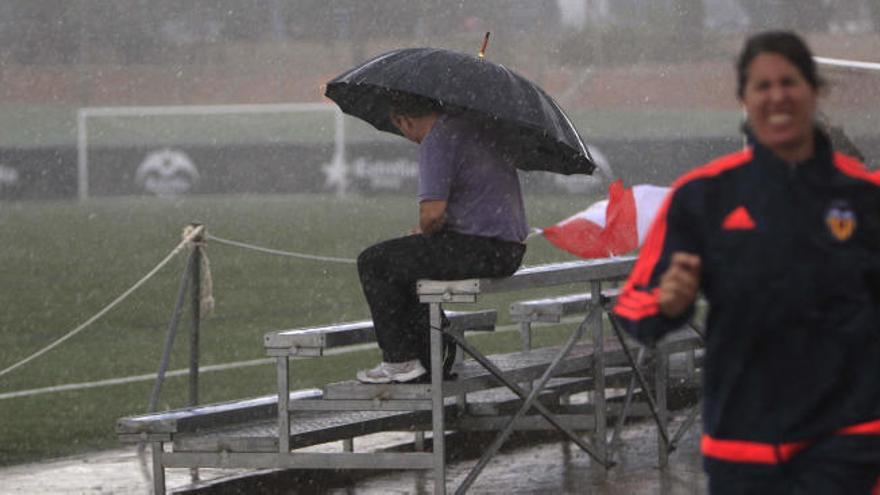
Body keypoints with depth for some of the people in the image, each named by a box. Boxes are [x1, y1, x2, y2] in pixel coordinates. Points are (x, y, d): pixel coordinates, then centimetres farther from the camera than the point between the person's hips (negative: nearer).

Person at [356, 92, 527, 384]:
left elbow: (433, 212, -23)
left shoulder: (437, 141, -14)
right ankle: (433, 361, 24)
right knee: (401, 263, 27)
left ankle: (400, 360, 4)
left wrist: (424, 232, 1)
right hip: (510, 249, 10)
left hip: (481, 248, -10)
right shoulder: (479, 127, 16)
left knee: (373, 263, 0)